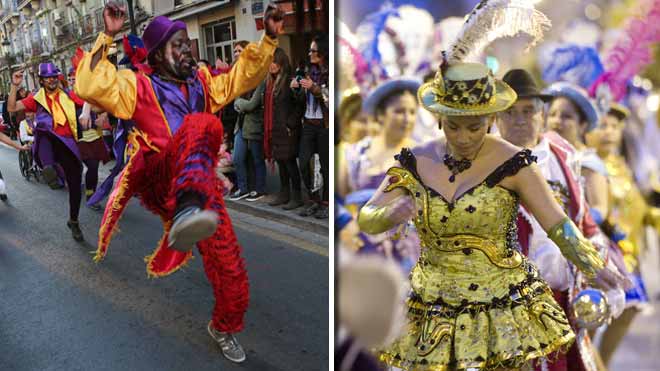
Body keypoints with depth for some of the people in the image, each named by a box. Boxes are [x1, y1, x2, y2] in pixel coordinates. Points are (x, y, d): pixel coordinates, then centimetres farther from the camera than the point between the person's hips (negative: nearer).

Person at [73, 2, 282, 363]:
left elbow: (243, 76, 26)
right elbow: (91, 87, -8)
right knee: (200, 125, -35)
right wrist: (106, 36, -13)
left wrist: (269, 39, 16)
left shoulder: (201, 82, 22)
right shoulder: (139, 85, 8)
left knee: (233, 277, 1)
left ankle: (223, 328, 33)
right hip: (159, 182, -4)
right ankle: (186, 212, -61)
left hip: (203, 189, 5)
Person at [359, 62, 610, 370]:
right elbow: (365, 220, -9)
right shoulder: (416, 163, -5)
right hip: (433, 306, 2)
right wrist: (391, 214, -31)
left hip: (502, 306, -2)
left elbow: (561, 229, -12)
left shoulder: (513, 164, -11)